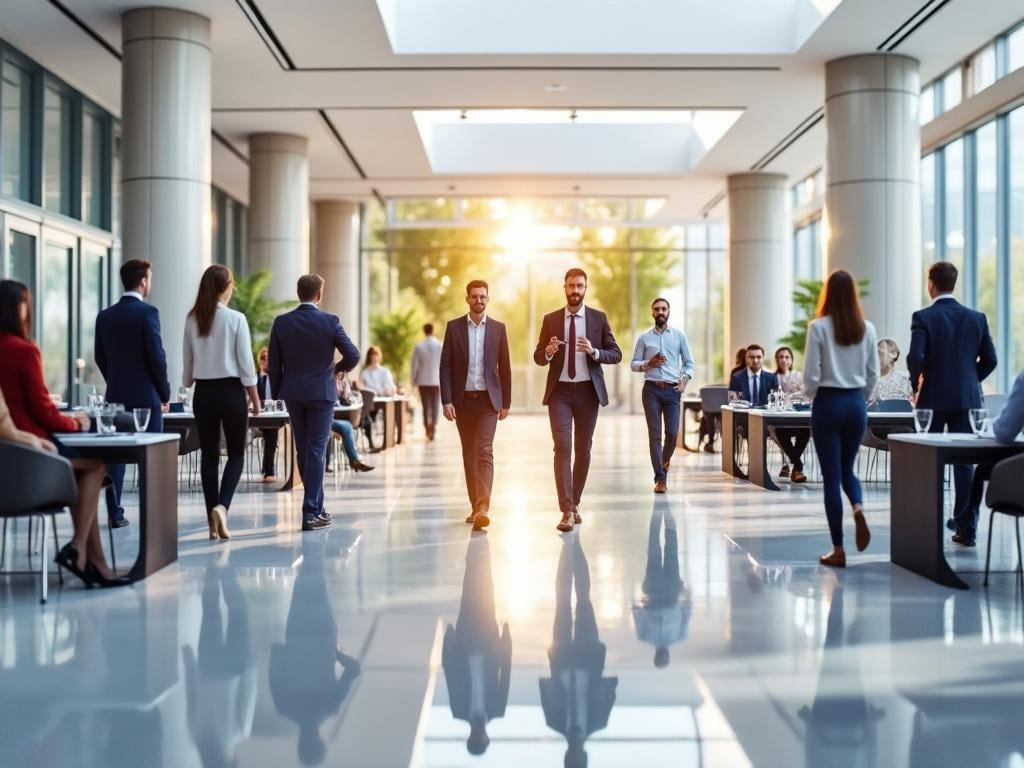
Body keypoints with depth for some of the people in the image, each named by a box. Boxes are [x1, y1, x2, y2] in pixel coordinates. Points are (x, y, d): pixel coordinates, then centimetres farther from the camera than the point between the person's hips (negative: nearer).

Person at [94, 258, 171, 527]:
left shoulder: (105, 316, 7)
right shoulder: (147, 312, -11)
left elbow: (100, 357, 10)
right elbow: (157, 356, -13)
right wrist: (165, 393, -3)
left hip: (116, 395, 5)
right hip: (146, 395, -5)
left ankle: (115, 513, 5)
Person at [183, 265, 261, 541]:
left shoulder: (192, 320, 1)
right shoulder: (236, 319, -10)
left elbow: (187, 362, 7)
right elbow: (245, 363, -8)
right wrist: (255, 398, 1)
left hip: (203, 391, 4)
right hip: (230, 390, -4)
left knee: (209, 455, 8)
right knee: (236, 454, 7)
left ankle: (214, 522, 11)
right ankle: (221, 506, -14)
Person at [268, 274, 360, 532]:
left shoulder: (281, 322, -1)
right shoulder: (330, 321, -9)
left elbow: (274, 363, 1)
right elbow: (352, 355, -8)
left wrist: (278, 393, 12)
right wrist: (341, 368, 13)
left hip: (293, 394, 3)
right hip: (321, 394, -3)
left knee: (304, 452, 14)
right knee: (316, 451, -1)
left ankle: (316, 507, 24)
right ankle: (310, 512, -5)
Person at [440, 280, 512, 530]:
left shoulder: (498, 328, 4)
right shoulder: (454, 327, 3)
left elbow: (504, 367, 6)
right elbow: (445, 366, 0)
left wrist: (506, 402, 4)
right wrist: (446, 401, -8)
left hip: (488, 399, -1)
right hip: (463, 399, 1)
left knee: (485, 451, -13)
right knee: (469, 454, 8)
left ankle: (483, 508, -21)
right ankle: (475, 507, 16)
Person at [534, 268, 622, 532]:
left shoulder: (599, 318, 4)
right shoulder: (550, 319, 5)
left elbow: (616, 355, 2)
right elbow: (538, 357, 7)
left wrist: (594, 352, -18)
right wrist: (548, 352, -16)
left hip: (588, 391, 1)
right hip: (559, 391, -1)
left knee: (583, 449, 9)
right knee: (562, 448, -11)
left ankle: (575, 503, 25)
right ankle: (567, 511, -14)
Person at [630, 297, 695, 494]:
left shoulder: (679, 336, 9)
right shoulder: (644, 338, 8)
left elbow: (689, 363, 11)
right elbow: (633, 364, 8)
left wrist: (684, 380, -5)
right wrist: (648, 363, -10)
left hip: (672, 390, 0)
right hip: (652, 389, 0)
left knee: (672, 432, -6)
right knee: (655, 434, -4)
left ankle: (665, 459, 27)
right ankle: (660, 478, -1)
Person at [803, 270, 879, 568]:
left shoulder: (818, 327, -11)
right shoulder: (866, 328, 0)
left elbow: (811, 376, -10)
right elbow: (873, 374, 5)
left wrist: (811, 395, 10)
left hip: (828, 403, -4)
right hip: (857, 403, 4)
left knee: (831, 475, 3)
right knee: (846, 468, 21)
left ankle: (838, 550, 5)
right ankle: (858, 509, -10)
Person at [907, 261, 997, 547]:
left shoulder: (923, 317, -8)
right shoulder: (977, 318, 3)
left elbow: (915, 358, -18)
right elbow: (989, 360, 4)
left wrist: (916, 385, -1)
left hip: (933, 398, -3)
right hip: (966, 398, 3)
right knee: (964, 462, 6)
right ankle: (966, 529, 5)